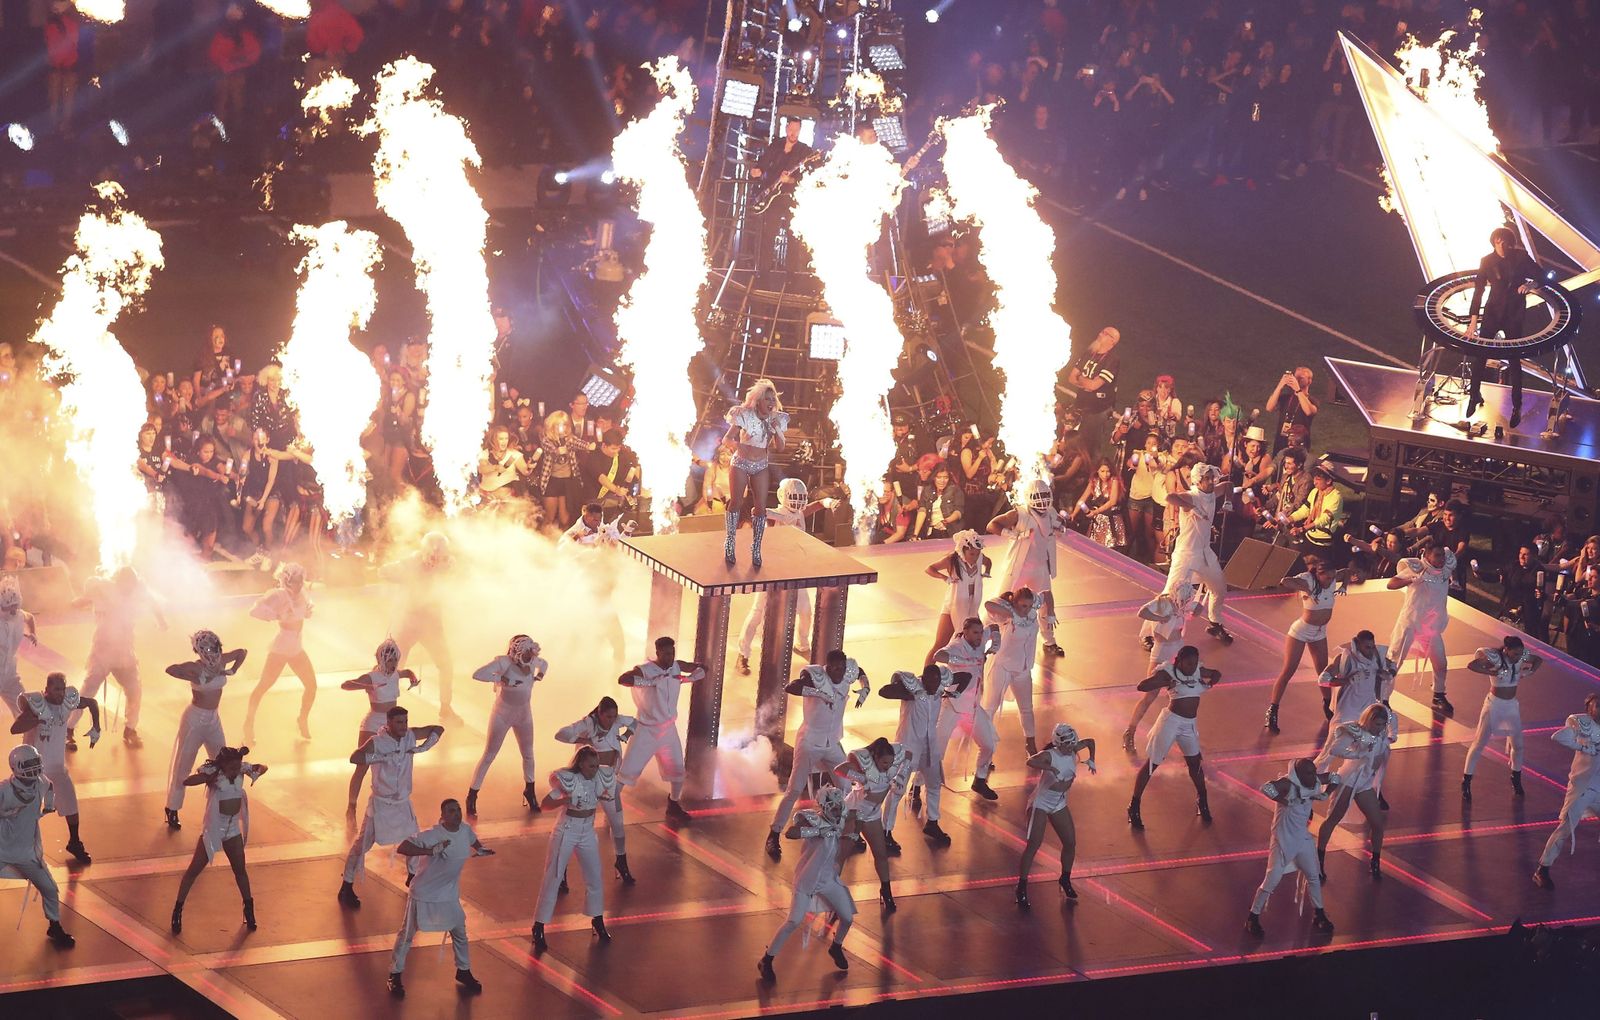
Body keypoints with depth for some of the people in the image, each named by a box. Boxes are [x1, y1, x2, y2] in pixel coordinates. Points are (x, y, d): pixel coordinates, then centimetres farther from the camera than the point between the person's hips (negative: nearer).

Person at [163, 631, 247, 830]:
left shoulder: (221, 661, -3)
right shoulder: (197, 668, -21)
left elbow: (241, 652, 15)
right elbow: (170, 669, -38)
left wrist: (232, 670, 1)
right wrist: (194, 679, -30)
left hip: (213, 719, 7)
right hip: (195, 718, -7)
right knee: (183, 765, -1)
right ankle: (172, 811, 5)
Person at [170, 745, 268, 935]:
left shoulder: (241, 769, -8)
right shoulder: (213, 772, -22)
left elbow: (263, 767, 7)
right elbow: (186, 781, -34)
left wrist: (258, 772, -15)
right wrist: (209, 778, -42)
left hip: (233, 828, 5)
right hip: (213, 828, -5)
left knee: (240, 869, 16)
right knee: (194, 869, 3)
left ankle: (249, 909, 31)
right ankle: (177, 910, 12)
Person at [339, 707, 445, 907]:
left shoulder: (410, 736, -7)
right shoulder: (377, 742, -23)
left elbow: (438, 729, 3)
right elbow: (354, 758, -37)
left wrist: (423, 748, -14)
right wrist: (383, 757, -39)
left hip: (403, 802, 6)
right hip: (380, 803, -6)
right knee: (362, 844, -4)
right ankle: (346, 888, 4)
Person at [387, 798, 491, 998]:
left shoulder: (466, 830, -8)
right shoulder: (432, 835, -29)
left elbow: (473, 841, 18)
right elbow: (401, 848, -36)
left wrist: (481, 850, -4)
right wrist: (431, 851, -44)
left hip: (449, 894, 6)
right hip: (423, 895, -6)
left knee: (460, 933, 14)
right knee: (407, 935, 9)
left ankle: (464, 973, 34)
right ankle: (395, 976, 24)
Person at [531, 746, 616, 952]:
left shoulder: (602, 778, -7)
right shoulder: (568, 780, -22)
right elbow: (545, 804, -21)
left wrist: (605, 797, -8)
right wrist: (566, 800, -36)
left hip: (588, 832, 5)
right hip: (566, 832, -5)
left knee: (595, 879, 12)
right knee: (552, 880, 0)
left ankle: (598, 922, 31)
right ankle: (539, 929, 7)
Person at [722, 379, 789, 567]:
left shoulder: (776, 419, -3)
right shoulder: (745, 416, -15)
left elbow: (780, 448, -1)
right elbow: (727, 439, -15)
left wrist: (777, 431, -18)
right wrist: (738, 445, -37)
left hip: (760, 467, 3)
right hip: (741, 464, -3)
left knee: (761, 506, -3)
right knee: (737, 502, -4)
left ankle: (756, 548, 7)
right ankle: (729, 543, 11)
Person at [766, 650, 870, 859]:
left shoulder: (847, 675, -6)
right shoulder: (815, 676, -23)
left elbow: (860, 671, 20)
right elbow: (789, 688, -41)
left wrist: (865, 687, 0)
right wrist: (819, 692, -43)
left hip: (833, 744, 6)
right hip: (810, 742, -6)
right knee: (794, 790, -8)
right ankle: (773, 837, -1)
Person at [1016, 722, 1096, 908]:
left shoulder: (1073, 751, -3)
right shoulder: (1050, 755, -23)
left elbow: (1090, 741, 17)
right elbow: (1031, 762, -45)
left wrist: (1091, 759, 10)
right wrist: (1050, 768, -50)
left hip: (1059, 805, 7)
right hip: (1040, 803, -7)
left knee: (1070, 843, 7)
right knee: (1034, 844, -11)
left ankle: (1065, 880, 29)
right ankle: (1021, 887, -8)